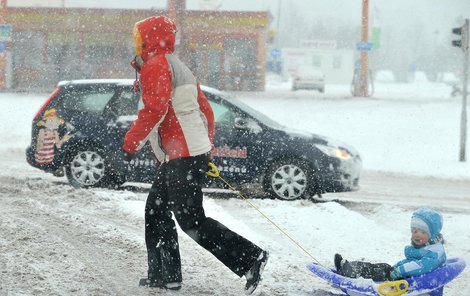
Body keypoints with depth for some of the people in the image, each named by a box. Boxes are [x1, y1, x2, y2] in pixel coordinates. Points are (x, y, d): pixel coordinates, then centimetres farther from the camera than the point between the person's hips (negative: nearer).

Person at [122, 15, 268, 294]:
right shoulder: (179, 67, 22)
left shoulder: (156, 66, -9)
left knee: (191, 221, -11)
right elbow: (206, 110, 23)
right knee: (156, 209, 16)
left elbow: (155, 109, -21)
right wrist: (206, 147, 28)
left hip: (183, 157, -10)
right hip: (197, 151, 10)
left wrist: (131, 142, -12)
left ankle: (249, 258, -15)